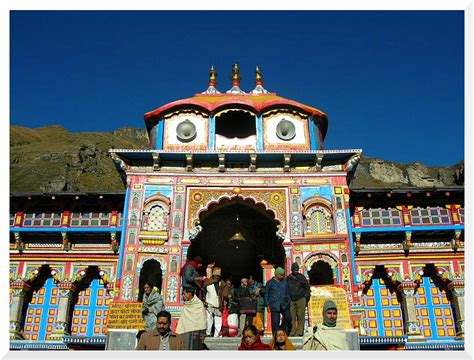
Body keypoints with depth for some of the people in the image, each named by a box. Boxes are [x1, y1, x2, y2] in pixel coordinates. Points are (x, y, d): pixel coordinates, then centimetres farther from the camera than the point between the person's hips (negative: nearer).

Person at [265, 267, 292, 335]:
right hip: (274, 306, -3)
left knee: (288, 318, -2)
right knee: (275, 322, -3)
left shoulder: (285, 282, 11)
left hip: (284, 305, 3)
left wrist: (288, 303, 13)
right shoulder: (270, 283, 2)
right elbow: (266, 295, 4)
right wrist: (268, 305, -1)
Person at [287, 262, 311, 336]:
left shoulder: (301, 277, 6)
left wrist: (306, 299, 3)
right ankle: (292, 332, 5)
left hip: (301, 299, -1)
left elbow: (307, 288, 9)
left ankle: (299, 332, 2)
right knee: (292, 317, 0)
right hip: (291, 300, 1)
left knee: (300, 317, -3)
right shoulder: (288, 278, 11)